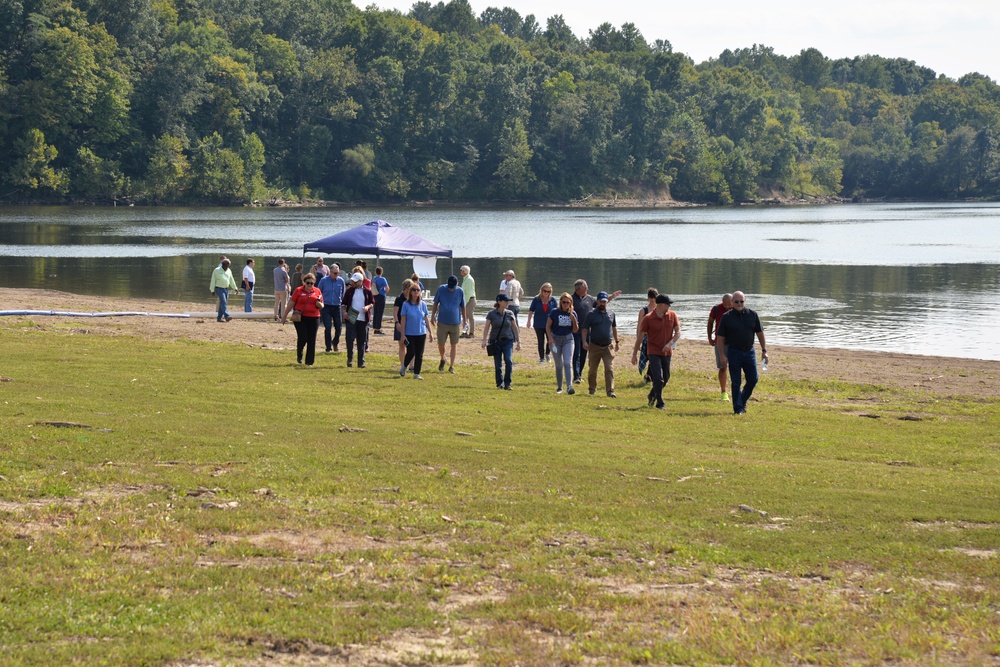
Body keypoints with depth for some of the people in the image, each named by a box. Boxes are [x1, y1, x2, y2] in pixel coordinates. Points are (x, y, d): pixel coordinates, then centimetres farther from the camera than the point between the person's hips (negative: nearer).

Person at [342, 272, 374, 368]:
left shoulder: (367, 291, 5)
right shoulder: (349, 290, 5)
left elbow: (373, 303, 10)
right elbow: (344, 303, 9)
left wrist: (368, 307, -11)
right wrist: (344, 312, -7)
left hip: (363, 320, 1)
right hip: (351, 319, -1)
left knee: (362, 342, 4)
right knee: (350, 339, -10)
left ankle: (361, 362, 10)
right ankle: (350, 359, 6)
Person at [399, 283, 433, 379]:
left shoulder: (423, 304, 4)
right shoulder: (406, 304, -5)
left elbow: (426, 319, 10)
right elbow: (403, 320, -4)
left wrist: (430, 333, 9)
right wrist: (403, 334, -7)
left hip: (421, 333, 3)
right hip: (410, 333, -3)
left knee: (419, 355, 3)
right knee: (411, 353, -7)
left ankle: (416, 374, 12)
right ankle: (404, 367, 21)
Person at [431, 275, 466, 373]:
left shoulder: (460, 291, -3)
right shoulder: (441, 289, -4)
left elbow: (463, 306, 7)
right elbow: (436, 303, 6)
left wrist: (464, 320, 11)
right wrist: (433, 316, 1)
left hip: (455, 322, 0)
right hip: (442, 322, 0)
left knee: (454, 345, 4)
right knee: (440, 344, 2)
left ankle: (451, 366, 13)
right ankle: (442, 359, 30)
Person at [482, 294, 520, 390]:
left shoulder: (510, 314, 4)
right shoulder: (491, 314, -2)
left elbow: (515, 328, 10)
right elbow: (486, 327, 0)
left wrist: (518, 341, 10)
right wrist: (484, 340, -9)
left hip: (508, 341, 1)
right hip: (495, 341, -1)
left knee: (508, 361, -15)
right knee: (497, 364, 2)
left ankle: (507, 383, -7)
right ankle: (500, 383, 16)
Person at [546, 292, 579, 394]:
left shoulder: (573, 314, 2)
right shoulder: (555, 313, -6)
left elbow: (575, 330, 3)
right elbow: (548, 326, -2)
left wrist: (574, 320, -14)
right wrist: (550, 338, -12)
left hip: (568, 339, 1)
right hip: (556, 339, -1)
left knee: (568, 363, -14)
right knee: (559, 365, 8)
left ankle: (569, 386, -22)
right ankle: (559, 387, 22)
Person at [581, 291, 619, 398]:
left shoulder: (611, 314, 9)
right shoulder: (592, 314, -2)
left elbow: (614, 328, 22)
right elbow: (584, 328, -2)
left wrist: (616, 342, 24)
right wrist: (584, 342, -14)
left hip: (608, 347, 2)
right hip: (595, 346, -2)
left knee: (610, 369, -10)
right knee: (593, 370, 10)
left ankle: (610, 391, -14)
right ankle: (592, 388, 28)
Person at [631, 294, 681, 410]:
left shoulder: (672, 315, -1)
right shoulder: (648, 319, -11)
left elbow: (678, 332, 0)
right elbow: (640, 337, -5)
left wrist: (670, 343, -20)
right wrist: (634, 355, -4)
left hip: (666, 352, 4)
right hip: (654, 352, -4)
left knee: (665, 378, 13)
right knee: (658, 378, -11)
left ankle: (652, 395, 36)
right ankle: (660, 403, 0)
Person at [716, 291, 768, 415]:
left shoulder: (752, 315, 3)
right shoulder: (727, 317, -3)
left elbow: (760, 333, 8)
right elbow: (720, 338, -2)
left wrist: (764, 351, 4)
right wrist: (722, 355, -8)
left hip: (749, 352, 2)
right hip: (734, 352, -2)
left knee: (753, 379, 2)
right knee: (736, 382, -1)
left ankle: (743, 400, 25)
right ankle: (738, 408, 6)